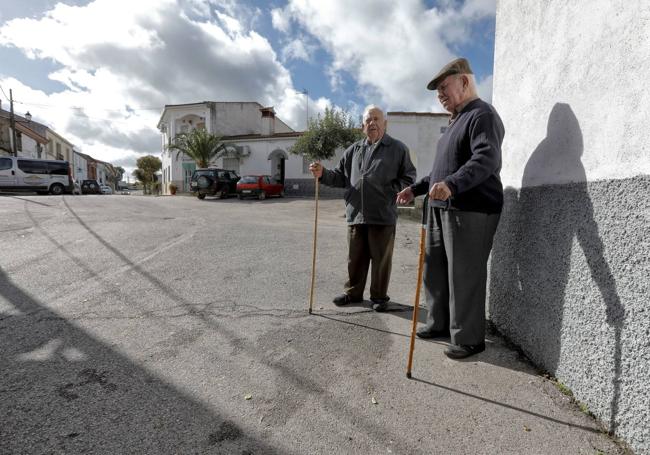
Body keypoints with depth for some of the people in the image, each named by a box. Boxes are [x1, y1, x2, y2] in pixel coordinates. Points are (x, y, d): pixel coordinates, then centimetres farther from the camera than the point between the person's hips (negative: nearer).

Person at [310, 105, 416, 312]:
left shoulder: (398, 149, 3)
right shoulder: (354, 150, 14)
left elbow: (409, 179, 2)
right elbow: (340, 176, 16)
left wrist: (390, 192, -14)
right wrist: (323, 174, -2)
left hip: (383, 216, -3)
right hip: (355, 214, 4)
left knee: (381, 259, 6)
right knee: (355, 258, 14)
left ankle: (379, 296, 23)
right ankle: (353, 292, 30)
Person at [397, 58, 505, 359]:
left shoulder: (482, 116, -8)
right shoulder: (456, 120, 24)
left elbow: (487, 159, -27)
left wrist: (451, 185, -42)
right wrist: (416, 189, 23)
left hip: (470, 212, -10)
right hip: (440, 209, 10)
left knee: (464, 276, -4)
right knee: (435, 269, 12)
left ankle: (468, 339, 11)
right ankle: (439, 323, 27)